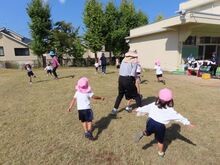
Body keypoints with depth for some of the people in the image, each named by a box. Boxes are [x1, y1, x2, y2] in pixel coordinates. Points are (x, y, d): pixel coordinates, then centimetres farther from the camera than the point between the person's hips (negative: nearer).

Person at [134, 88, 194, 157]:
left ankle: (143, 133, -1)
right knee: (160, 141, 22)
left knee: (148, 133, 29)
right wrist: (188, 123, 9)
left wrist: (138, 110, 25)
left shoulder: (154, 104, 3)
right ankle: (161, 152, 40)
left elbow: (146, 107, 12)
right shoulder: (170, 111, -4)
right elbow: (179, 117, 0)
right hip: (160, 126, -2)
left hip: (151, 122, 2)